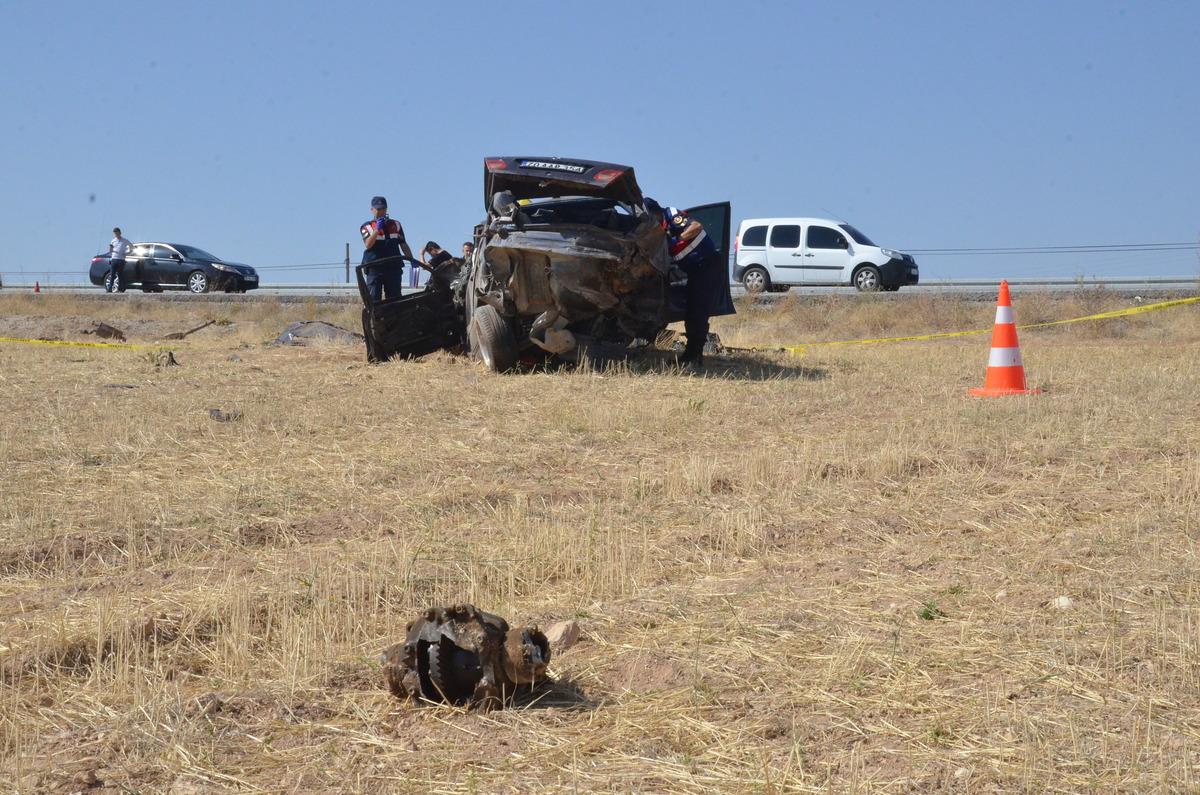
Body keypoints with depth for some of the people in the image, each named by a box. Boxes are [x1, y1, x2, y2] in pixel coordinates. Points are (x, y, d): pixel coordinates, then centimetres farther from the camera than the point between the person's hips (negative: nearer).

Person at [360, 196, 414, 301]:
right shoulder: (367, 227, 6)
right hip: (374, 268, -3)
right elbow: (368, 245, -11)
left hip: (394, 268, 3)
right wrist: (377, 229, -19)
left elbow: (403, 245, 18)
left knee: (395, 299, 3)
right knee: (373, 299, -8)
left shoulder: (395, 225, 18)